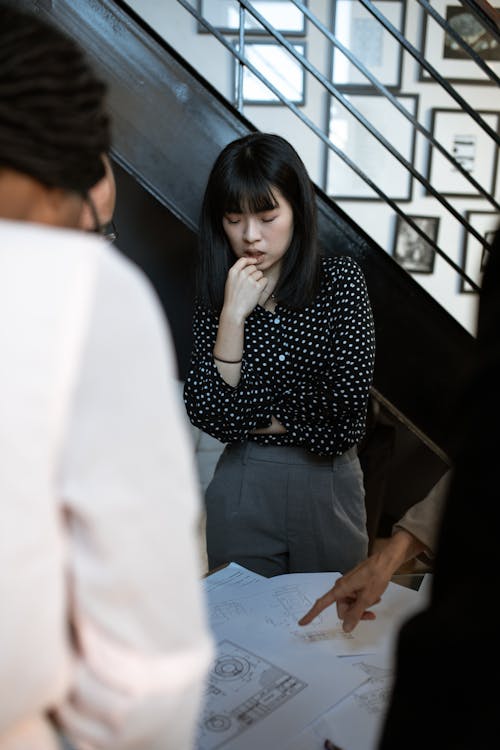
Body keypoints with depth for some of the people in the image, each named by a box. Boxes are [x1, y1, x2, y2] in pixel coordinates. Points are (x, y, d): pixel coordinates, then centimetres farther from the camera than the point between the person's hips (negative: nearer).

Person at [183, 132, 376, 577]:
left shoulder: (341, 279, -8)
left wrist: (252, 420, -8)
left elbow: (348, 399, -14)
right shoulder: (215, 293, -3)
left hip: (329, 483, 0)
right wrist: (233, 315, -20)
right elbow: (206, 413, -13)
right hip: (243, 487, 1)